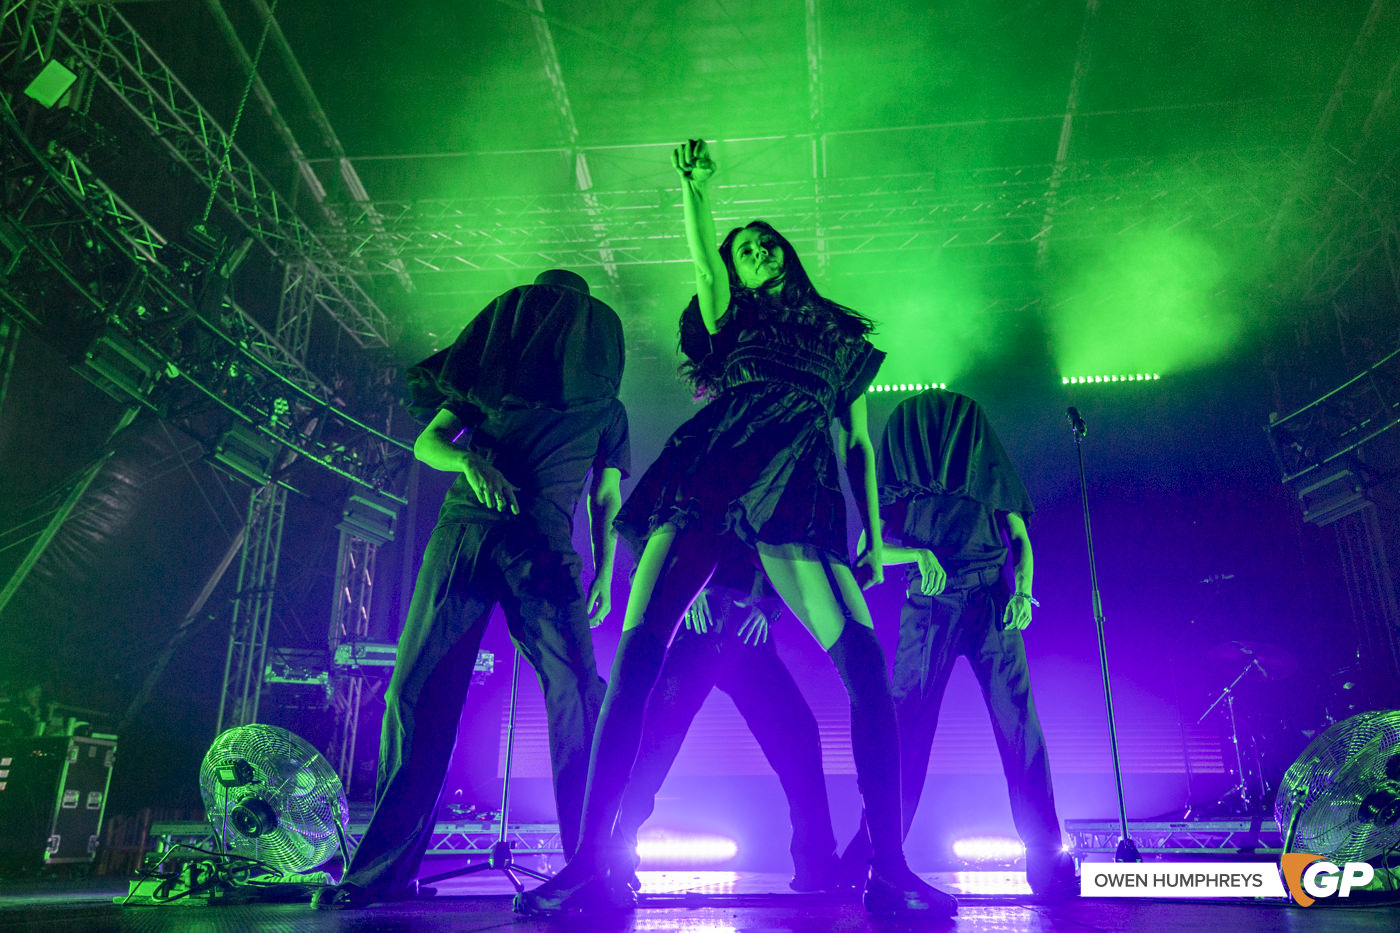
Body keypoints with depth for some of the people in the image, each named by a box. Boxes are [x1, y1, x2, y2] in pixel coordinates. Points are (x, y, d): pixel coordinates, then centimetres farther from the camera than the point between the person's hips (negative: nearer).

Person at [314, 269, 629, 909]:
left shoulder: (605, 409, 20)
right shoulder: (488, 379, 21)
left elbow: (606, 500, 20)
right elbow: (426, 442, 14)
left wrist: (605, 576, 9)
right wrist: (468, 460, -9)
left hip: (544, 551, -1)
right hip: (463, 532, 2)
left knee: (576, 693, -15)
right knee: (415, 692, -3)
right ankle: (383, 870, 5)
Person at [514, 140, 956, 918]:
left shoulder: (843, 337, 31)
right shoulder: (730, 317, 29)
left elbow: (860, 444, 24)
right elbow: (702, 258, 7)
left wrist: (873, 539, 14)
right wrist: (693, 188, -4)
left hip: (799, 483, 0)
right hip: (710, 467, 0)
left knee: (865, 661, -18)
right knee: (636, 653, -14)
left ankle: (889, 869, -11)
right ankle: (591, 862, -12)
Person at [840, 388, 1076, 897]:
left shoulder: (990, 470, 17)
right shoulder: (902, 473, 14)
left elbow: (1020, 539, 13)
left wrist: (1023, 591, -5)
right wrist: (920, 554, -14)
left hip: (993, 604, 1)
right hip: (928, 608, 0)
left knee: (1017, 720, -9)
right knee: (906, 723, -5)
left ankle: (1046, 856, -5)